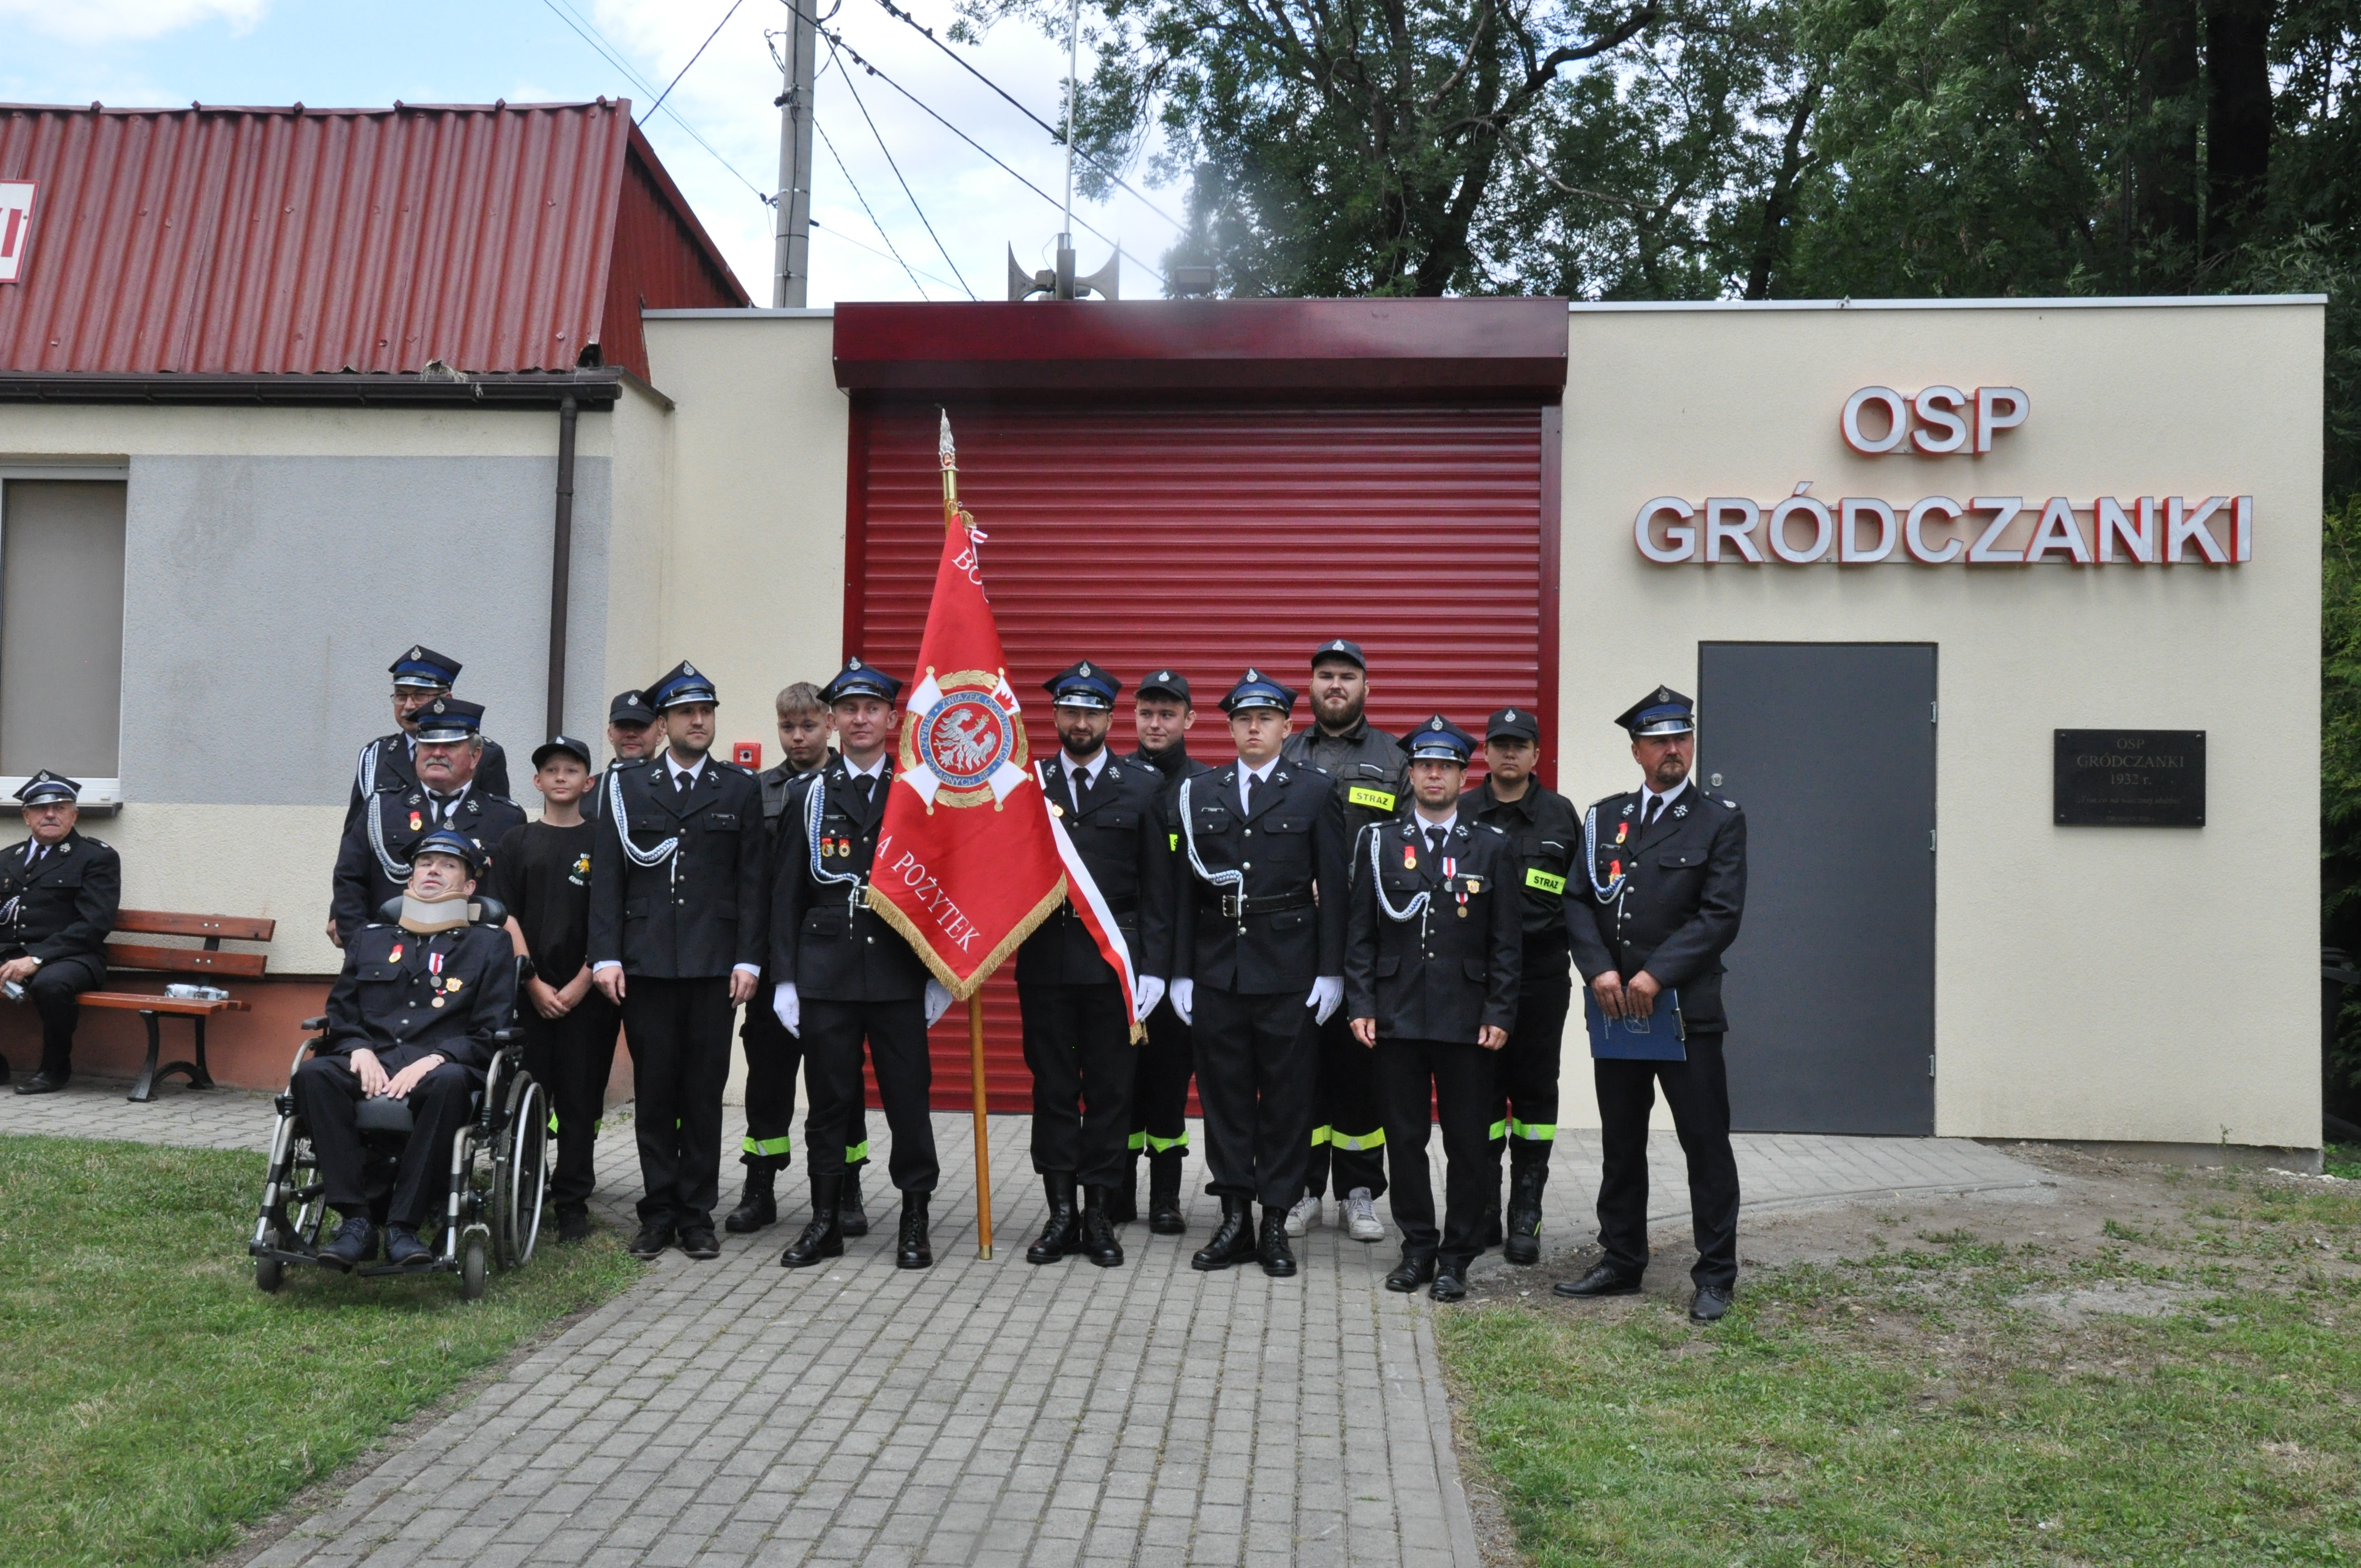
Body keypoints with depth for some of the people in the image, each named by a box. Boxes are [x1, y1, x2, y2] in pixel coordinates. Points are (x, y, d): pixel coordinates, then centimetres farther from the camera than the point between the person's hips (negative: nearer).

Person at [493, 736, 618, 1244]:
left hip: (586, 994, -1)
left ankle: (573, 1204, 10)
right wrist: (534, 983, -6)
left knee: (580, 1101, 2)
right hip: (528, 992, 1)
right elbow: (507, 918, 4)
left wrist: (582, 984, -8)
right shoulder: (516, 842, 9)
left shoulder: (604, 841, 6)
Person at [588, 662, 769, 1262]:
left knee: (704, 1091, 3)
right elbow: (607, 875, 5)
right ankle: (659, 1213, 15)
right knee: (653, 1090, 5)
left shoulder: (740, 788, 9)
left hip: (713, 964, 0)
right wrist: (605, 956, -4)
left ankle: (697, 1216, 13)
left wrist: (747, 960, -3)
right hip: (646, 961, 0)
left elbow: (752, 880, 5)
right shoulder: (627, 785, 9)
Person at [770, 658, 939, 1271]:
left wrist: (940, 973, 0)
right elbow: (787, 894, 8)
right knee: (829, 1100, 6)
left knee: (908, 1099, 2)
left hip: (900, 974, -1)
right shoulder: (811, 794, 9)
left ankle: (915, 1222, 14)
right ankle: (825, 1221, 18)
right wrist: (784, 978, 1)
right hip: (826, 973, 1)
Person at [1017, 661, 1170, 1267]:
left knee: (1109, 1089, 5)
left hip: (1114, 960, -1)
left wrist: (1151, 966, -4)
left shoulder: (1143, 787, 5)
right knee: (1053, 1087, 7)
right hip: (1045, 960, 1)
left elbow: (1156, 887, 2)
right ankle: (1061, 1212, 17)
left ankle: (1099, 1213, 15)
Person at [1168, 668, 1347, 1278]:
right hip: (1218, 969, 2)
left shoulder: (1316, 791, 2)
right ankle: (1235, 1220, 16)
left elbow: (1333, 885, -1)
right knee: (1224, 1092, 6)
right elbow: (1184, 887, 7)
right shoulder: (1198, 793, 8)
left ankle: (1275, 1222, 13)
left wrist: (1330, 971, -7)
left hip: (1289, 969, -2)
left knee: (1286, 1095, 3)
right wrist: (1180, 971, 2)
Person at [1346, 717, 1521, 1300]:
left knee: (1468, 1143, 4)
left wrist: (1499, 1015, -4)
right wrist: (1361, 1007, -1)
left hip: (1468, 1021, -1)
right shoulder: (1378, 843, 7)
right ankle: (1417, 1247, 21)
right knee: (1404, 1139, 7)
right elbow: (1360, 934, 6)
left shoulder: (1493, 848, 5)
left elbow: (1507, 942, 3)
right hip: (1396, 1017, 1)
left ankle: (1457, 1257, 16)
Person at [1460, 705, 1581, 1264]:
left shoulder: (1561, 813, 7)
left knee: (1535, 1089, 4)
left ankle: (1525, 1217, 12)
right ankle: (1482, 1211, 15)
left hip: (1542, 975, 0)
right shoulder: (1460, 814, 5)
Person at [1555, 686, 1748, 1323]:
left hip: (1687, 1011, -4)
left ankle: (1715, 1276, 13)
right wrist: (1600, 970, -9)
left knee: (1707, 1146, 1)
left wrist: (1656, 974, -17)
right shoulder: (1603, 818, 11)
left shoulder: (1719, 821, 0)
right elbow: (1578, 901, 6)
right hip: (1615, 1008, 4)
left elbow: (1721, 914, -9)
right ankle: (1621, 1262, 25)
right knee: (1620, 1144, 13)